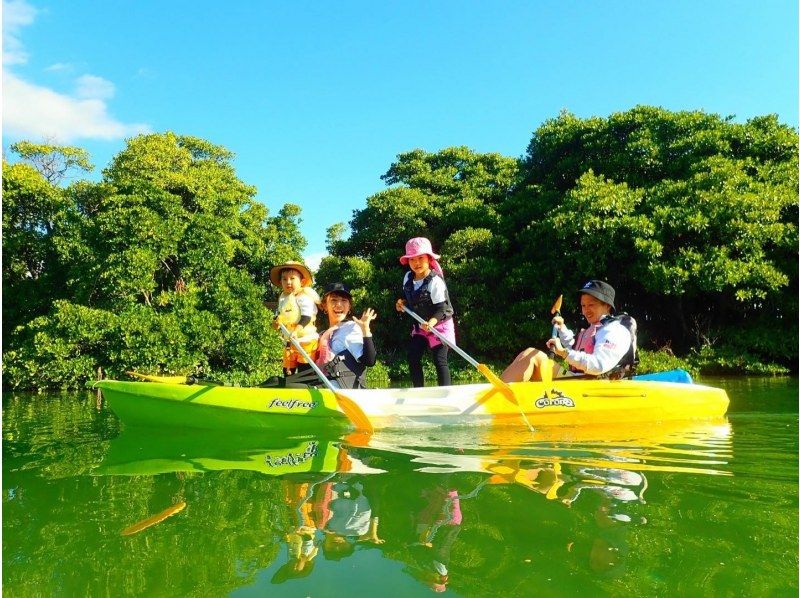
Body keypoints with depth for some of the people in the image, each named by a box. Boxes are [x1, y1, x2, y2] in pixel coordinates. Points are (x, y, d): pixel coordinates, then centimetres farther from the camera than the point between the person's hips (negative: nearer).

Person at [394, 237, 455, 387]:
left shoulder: (435, 282, -23)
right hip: (420, 325, 7)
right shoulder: (408, 278, -2)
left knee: (439, 361, -9)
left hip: (439, 325, -7)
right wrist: (402, 302, -4)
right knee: (413, 357, 4)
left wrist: (431, 322, -42)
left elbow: (442, 308, -25)